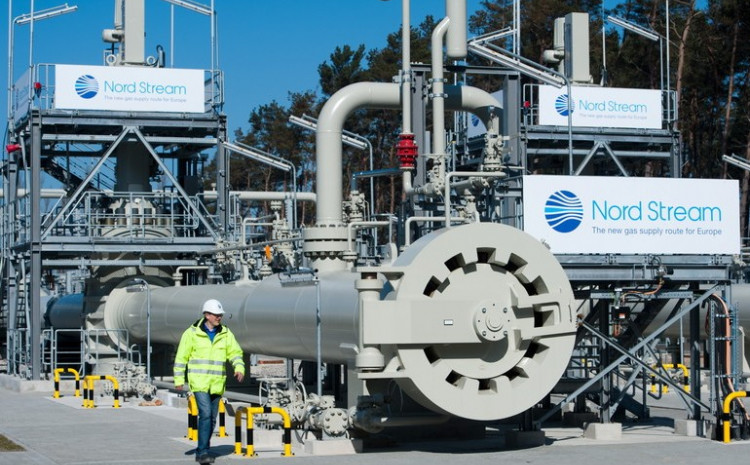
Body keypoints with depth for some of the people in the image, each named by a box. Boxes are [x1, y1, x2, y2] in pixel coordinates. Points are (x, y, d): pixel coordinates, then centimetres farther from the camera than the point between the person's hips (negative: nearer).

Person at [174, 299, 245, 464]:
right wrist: (179, 379, -1)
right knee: (205, 414, -17)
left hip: (217, 384, 5)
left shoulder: (225, 334, 7)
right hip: (199, 382, -4)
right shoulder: (192, 333, -3)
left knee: (212, 418, 10)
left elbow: (235, 352, 8)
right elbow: (181, 357, 1)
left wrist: (239, 368, -11)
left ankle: (202, 450, 24)